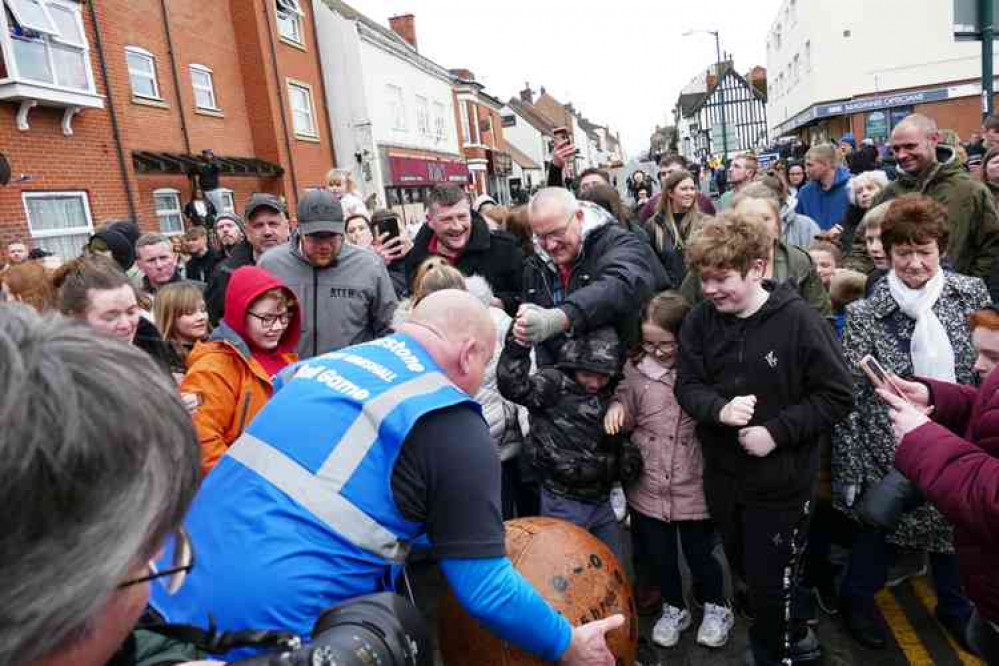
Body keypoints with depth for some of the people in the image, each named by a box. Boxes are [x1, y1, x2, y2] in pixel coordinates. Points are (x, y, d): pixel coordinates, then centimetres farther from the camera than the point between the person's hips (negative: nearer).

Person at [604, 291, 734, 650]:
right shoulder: (636, 370, -3)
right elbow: (625, 420, 8)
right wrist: (616, 406, -12)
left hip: (693, 486, -3)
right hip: (648, 486, 3)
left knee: (699, 553, 16)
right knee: (658, 554, 18)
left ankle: (716, 607, 45)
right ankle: (674, 608, 45)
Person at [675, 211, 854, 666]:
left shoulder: (800, 321, -19)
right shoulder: (701, 320, -7)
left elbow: (836, 396, -13)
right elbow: (687, 385, -4)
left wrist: (777, 431, -22)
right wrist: (720, 409, -25)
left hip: (781, 479, -5)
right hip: (723, 474, 5)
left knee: (771, 581, 10)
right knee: (746, 569, 24)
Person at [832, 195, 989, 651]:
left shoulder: (972, 294, -4)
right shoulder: (865, 315, -12)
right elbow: (847, 400, -11)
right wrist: (849, 472, -10)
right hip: (889, 456, -3)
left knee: (955, 532, 22)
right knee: (876, 533, 14)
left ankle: (955, 606, 50)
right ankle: (858, 598, 42)